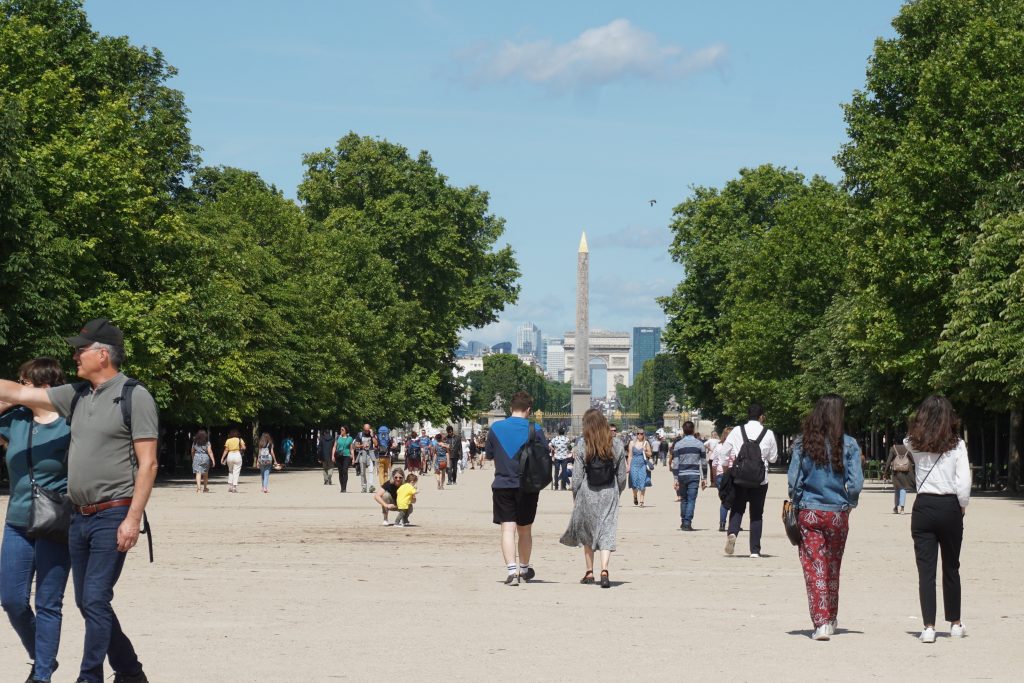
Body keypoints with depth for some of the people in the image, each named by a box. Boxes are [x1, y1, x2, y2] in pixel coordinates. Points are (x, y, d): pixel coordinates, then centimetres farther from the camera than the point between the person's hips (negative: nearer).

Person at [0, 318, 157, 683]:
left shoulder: (135, 397, -8)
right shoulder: (76, 395, 11)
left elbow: (148, 463, -12)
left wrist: (133, 518, -18)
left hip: (112, 516, -7)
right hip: (79, 517, 8)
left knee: (95, 600, -10)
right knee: (87, 602, 11)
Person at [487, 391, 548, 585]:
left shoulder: (495, 428, 0)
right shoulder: (535, 430, -4)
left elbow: (490, 456, 9)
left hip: (502, 484, 0)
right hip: (528, 486, 0)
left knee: (508, 529, -3)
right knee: (525, 529, 16)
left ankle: (511, 570, -18)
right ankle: (524, 567, 32)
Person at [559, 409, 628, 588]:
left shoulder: (582, 450, -9)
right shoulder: (617, 447, -4)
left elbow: (576, 478, -5)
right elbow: (622, 476, 1)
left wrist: (575, 499, 7)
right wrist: (618, 493, 16)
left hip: (587, 495, 0)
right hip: (609, 495, 0)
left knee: (587, 533, 15)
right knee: (607, 533, 0)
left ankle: (589, 573, 19)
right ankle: (604, 570, -19)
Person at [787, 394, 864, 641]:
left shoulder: (803, 443, -4)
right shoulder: (848, 445, -6)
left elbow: (794, 479, -5)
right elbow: (856, 483, -9)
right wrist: (849, 503, 10)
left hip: (808, 512, -1)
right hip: (837, 514, 1)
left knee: (814, 567, 2)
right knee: (833, 568, 16)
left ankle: (821, 623, -8)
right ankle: (830, 620, 30)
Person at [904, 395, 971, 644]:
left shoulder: (914, 444, -1)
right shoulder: (957, 445, -5)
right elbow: (964, 483, -9)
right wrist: (962, 507, 5)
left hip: (923, 507, 0)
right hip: (950, 507, 0)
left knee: (925, 569, 0)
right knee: (951, 568, 15)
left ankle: (929, 627, -7)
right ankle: (955, 623, 25)